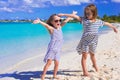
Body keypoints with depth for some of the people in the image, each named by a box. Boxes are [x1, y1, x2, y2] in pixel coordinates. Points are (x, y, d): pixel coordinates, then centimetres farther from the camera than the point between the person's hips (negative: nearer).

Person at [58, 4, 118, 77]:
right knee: (84, 56, -4)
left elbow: (106, 23, 19)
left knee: (92, 54, 21)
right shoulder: (84, 19, -8)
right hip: (85, 41, -3)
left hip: (93, 41, 3)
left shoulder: (98, 21, 3)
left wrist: (113, 27, 32)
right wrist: (64, 14, -25)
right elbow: (75, 16, -18)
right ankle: (85, 72, 2)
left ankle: (95, 65, 48)